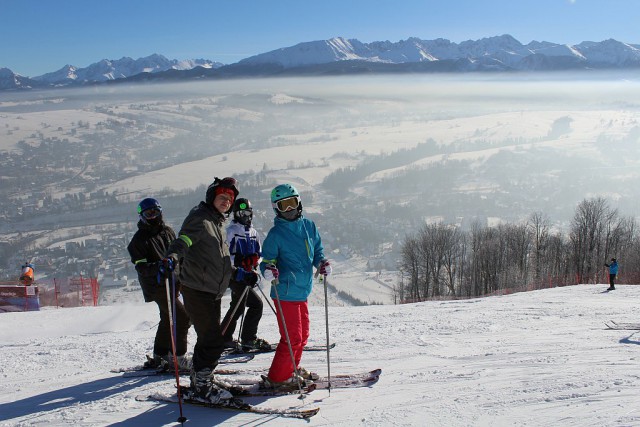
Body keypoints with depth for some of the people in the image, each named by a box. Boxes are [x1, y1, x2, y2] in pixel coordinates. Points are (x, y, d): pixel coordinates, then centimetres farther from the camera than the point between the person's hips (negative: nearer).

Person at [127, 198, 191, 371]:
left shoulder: (168, 231, 11)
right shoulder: (139, 239, -6)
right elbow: (141, 267, -13)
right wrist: (159, 267, -30)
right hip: (157, 287, -8)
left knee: (168, 319, 16)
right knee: (182, 316, -15)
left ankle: (159, 356, 29)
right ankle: (177, 358, -7)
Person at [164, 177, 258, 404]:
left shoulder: (219, 223, 18)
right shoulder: (199, 218, -10)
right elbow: (182, 242, -28)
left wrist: (239, 274, 22)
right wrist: (172, 257, -47)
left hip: (214, 292, 9)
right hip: (197, 290, -9)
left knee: (209, 339, 17)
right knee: (213, 341, -8)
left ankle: (200, 384, 31)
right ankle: (201, 387, 6)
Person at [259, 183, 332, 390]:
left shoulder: (309, 226, 7)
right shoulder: (276, 234, -10)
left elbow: (317, 251, 16)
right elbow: (267, 260, -7)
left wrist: (322, 263, -5)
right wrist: (268, 270, -29)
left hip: (302, 292, 7)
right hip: (286, 293, -7)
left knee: (303, 334, 19)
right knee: (293, 337, -5)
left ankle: (292, 369, 37)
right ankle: (277, 378, 10)